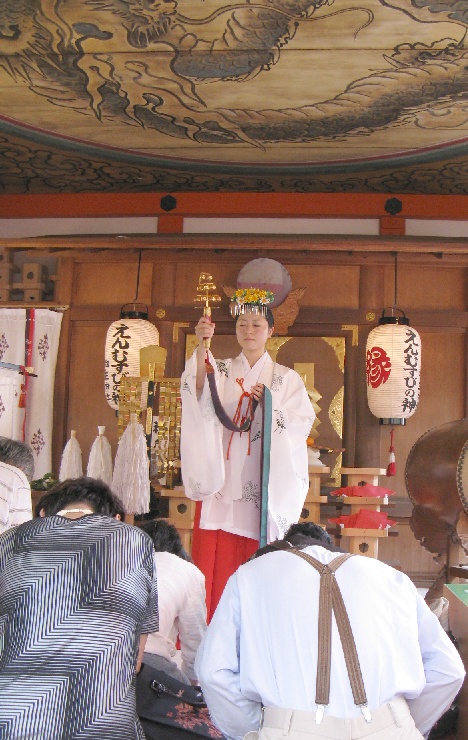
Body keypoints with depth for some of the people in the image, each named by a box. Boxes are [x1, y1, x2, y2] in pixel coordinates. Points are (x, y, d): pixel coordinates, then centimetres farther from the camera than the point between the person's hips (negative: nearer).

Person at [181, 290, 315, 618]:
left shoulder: (287, 378, 12)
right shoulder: (220, 371, 13)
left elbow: (302, 424, 0)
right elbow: (198, 396, -10)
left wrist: (270, 404, -15)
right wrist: (202, 346, -22)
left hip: (265, 490, -1)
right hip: (222, 486, 1)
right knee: (216, 566, -4)